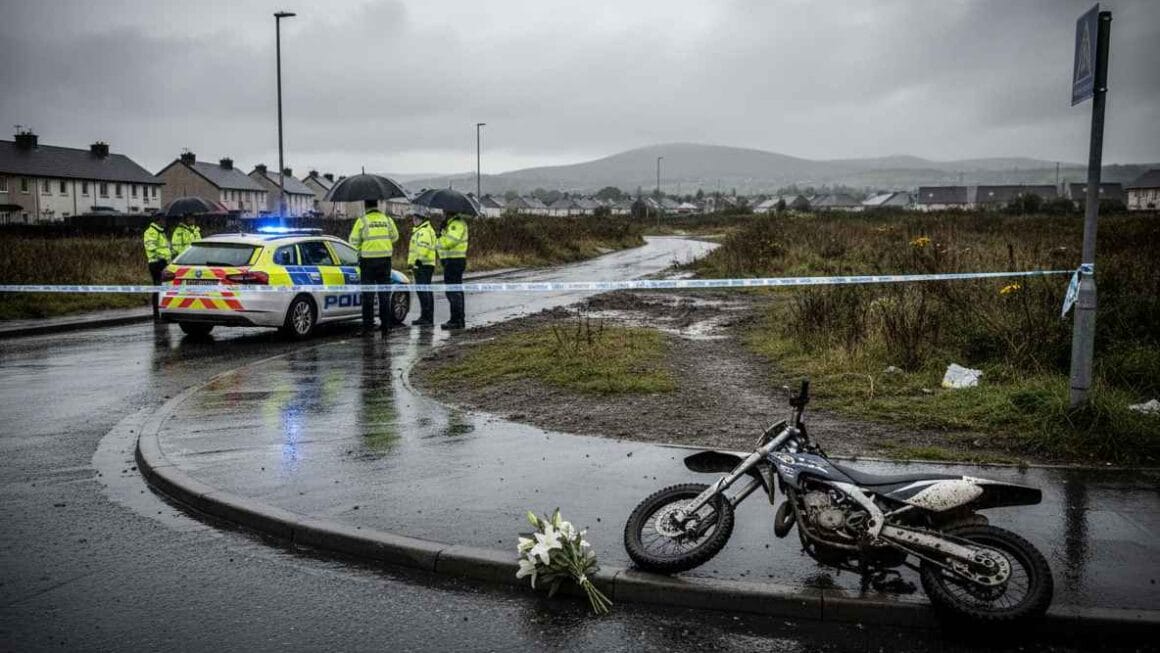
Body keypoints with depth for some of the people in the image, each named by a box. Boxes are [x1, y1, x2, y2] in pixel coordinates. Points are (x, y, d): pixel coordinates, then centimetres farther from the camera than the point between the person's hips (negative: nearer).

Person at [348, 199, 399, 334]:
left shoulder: (362, 221, -8)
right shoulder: (387, 219, 3)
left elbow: (354, 241, -5)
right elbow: (395, 237, 13)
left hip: (368, 260, -3)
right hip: (385, 259, 3)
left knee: (368, 295, 1)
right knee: (384, 294, 12)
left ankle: (368, 327, -1)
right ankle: (385, 325, 14)